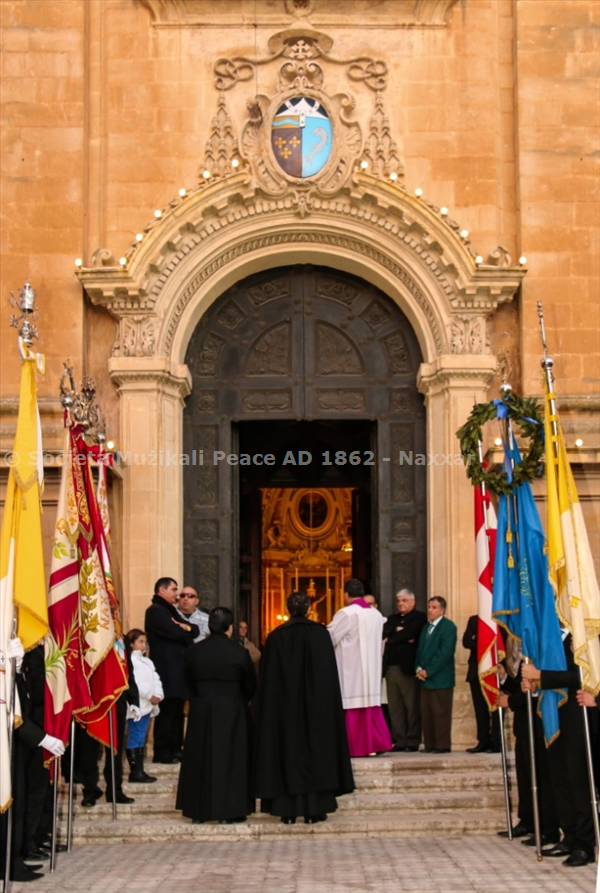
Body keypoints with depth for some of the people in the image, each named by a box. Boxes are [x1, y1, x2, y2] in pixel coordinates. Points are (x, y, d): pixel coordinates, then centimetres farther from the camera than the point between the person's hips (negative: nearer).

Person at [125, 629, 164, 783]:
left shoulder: (147, 662, 19)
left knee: (141, 740, 11)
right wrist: (149, 696, -16)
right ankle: (135, 772, -4)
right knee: (135, 739, -6)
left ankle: (140, 771, 14)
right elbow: (134, 683, -18)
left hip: (147, 706, 9)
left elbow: (156, 679, 12)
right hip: (137, 706, -9)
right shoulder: (129, 661, -9)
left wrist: (158, 695, -6)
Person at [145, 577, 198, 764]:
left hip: (178, 668, 10)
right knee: (167, 711, -9)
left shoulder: (171, 611, 23)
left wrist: (188, 628, -7)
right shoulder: (155, 611, -7)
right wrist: (188, 635, 1)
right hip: (167, 669, -10)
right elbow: (175, 632, -18)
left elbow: (195, 630, 15)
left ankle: (175, 749, 14)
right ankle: (162, 752, -5)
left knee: (177, 711, 10)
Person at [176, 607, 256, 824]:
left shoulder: (193, 651, -4)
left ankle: (198, 811, 14)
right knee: (230, 758, 6)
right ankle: (229, 811, 5)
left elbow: (188, 681, 6)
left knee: (200, 759, 11)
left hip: (200, 712, 3)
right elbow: (251, 686, -1)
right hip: (232, 712, -2)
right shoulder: (239, 653, -11)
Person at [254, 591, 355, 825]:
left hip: (284, 706, 1)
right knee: (316, 750, 4)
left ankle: (288, 810, 3)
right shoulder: (320, 633, -5)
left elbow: (268, 679, 1)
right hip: (316, 705, -1)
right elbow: (330, 675, -4)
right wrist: (328, 705, 3)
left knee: (289, 751, 5)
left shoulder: (276, 637, -1)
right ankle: (314, 809, 3)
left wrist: (275, 706, 8)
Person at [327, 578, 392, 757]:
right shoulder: (376, 614, 8)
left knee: (352, 707, -2)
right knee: (370, 703, 11)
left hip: (351, 669, -7)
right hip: (370, 668, 7)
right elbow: (376, 642, 14)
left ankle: (355, 747, 0)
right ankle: (377, 743, 9)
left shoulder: (346, 614, -14)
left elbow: (329, 637, -11)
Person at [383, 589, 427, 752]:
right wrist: (398, 632, -9)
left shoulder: (418, 617, 1)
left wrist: (391, 638, 0)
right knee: (394, 707, 5)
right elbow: (384, 633, 5)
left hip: (407, 667, -6)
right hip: (391, 667, 6)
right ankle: (399, 740, 8)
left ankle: (413, 741, 0)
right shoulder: (392, 619, 22)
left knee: (412, 706, -3)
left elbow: (409, 634, -13)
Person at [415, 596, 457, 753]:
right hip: (425, 678, 8)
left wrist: (428, 671, -15)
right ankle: (429, 745, 11)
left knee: (440, 713, -5)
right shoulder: (426, 627, 21)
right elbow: (420, 650, 19)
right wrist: (419, 668, 1)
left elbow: (445, 653, -15)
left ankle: (442, 745, -2)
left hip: (440, 678, -8)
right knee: (426, 714, 6)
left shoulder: (448, 626, -6)